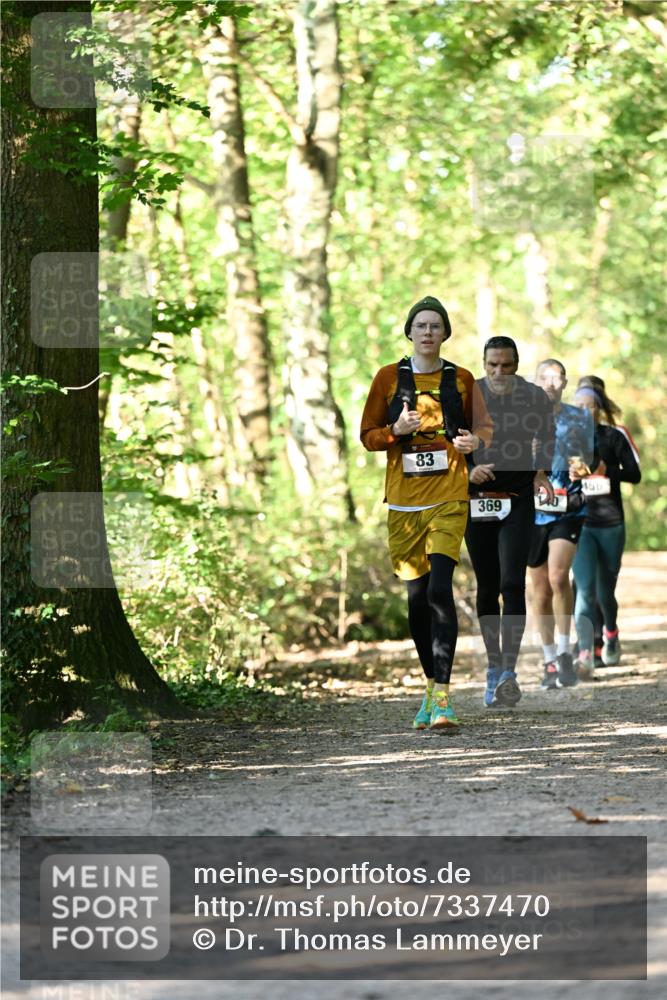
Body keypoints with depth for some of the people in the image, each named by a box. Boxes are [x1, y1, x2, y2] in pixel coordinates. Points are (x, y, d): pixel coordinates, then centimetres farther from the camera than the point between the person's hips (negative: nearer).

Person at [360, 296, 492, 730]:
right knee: (417, 597, 6)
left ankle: (442, 695, -20)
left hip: (449, 499, -2)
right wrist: (396, 430, -13)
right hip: (404, 501, 2)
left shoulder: (461, 379, 7)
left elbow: (484, 428, 17)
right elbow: (368, 435, 8)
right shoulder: (389, 378, 6)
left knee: (440, 588, -17)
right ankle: (432, 686, 22)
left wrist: (474, 441, -6)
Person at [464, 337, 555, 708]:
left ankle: (509, 673, -20)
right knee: (487, 587, 8)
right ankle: (494, 670, 19)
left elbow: (547, 442, 15)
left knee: (512, 584, -15)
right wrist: (467, 470, -15)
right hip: (477, 499, 2)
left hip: (518, 500, -1)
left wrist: (541, 473, -1)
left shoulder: (536, 398, -3)